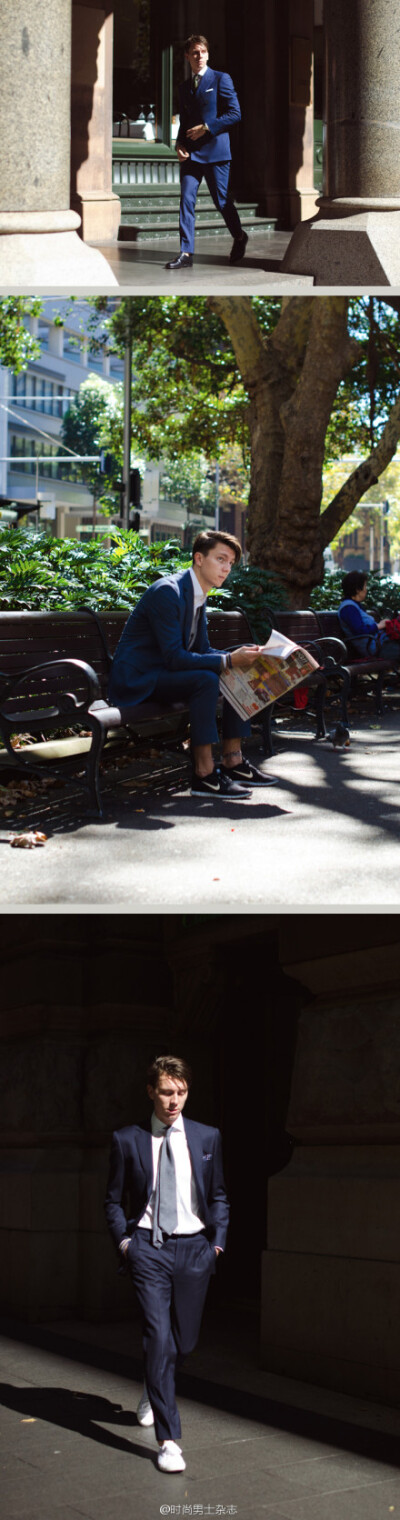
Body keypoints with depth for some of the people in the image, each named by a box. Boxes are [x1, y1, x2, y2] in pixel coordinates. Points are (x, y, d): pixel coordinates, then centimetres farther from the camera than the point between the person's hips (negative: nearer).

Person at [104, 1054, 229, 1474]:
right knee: (158, 1336, -13)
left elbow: (219, 1196, 14)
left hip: (193, 1248, 3)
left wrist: (218, 1241, 4)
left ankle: (153, 1389, 45)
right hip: (148, 1247, -2)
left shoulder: (207, 1137, 6)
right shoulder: (127, 1140, 1)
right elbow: (113, 1199, 10)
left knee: (184, 1340, 10)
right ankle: (168, 1440, -11)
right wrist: (122, 1239, -2)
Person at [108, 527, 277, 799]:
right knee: (206, 680, -31)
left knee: (239, 677, 3)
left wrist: (239, 657, -4)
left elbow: (203, 650, 14)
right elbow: (174, 657, -26)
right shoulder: (167, 592, -21)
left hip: (164, 672, 10)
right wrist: (229, 660, -27)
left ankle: (232, 761, 5)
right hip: (138, 679, -10)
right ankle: (204, 774, -27)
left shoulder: (197, 595, 9)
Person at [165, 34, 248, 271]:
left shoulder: (221, 79, -1)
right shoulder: (186, 86, 17)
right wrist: (180, 144, 3)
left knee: (222, 200, 3)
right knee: (187, 199, -5)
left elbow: (235, 113, -7)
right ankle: (186, 253, -7)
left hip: (215, 150, -5)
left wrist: (206, 127, -12)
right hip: (191, 153, 5)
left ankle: (239, 237, 28)